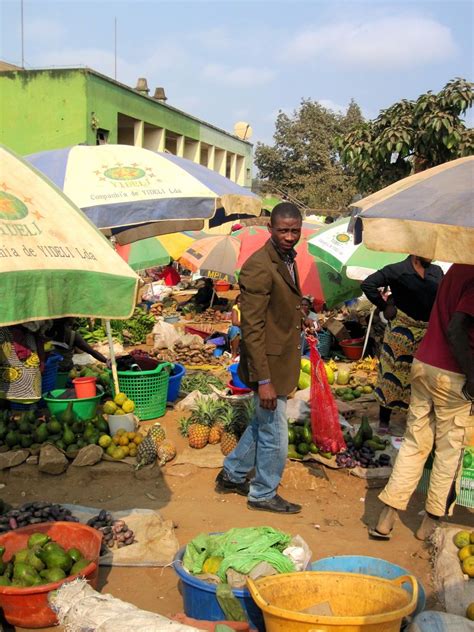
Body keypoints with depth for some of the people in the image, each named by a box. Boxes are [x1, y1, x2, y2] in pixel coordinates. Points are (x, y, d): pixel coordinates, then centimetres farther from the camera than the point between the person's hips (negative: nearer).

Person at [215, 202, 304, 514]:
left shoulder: (288, 260, 6)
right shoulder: (259, 268, -23)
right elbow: (252, 328, -24)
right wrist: (263, 380, -24)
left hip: (283, 362, 9)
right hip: (269, 365, -9)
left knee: (263, 423, 23)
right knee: (274, 435, 6)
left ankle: (232, 475, 40)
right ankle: (264, 495, 28)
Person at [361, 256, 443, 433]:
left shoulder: (437, 272, 7)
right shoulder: (397, 270, -8)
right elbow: (367, 285, -15)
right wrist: (384, 307, -13)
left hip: (429, 332, 5)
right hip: (401, 331, -4)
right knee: (393, 374, 5)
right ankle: (384, 421, 16)